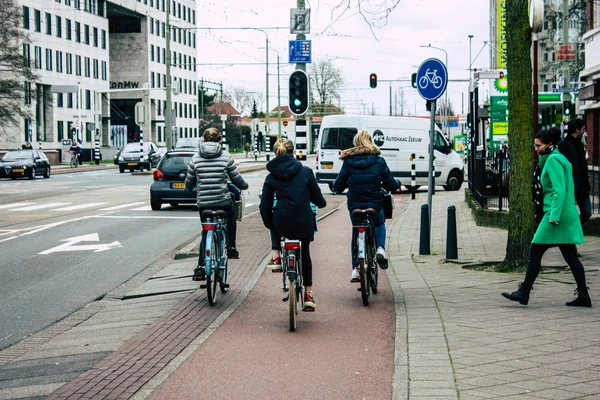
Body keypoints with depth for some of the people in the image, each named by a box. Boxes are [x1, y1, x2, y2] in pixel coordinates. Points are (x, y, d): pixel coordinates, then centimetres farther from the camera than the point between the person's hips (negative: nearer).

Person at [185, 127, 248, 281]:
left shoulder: (196, 158, 3)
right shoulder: (226, 157, -2)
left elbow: (189, 183, 11)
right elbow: (237, 179, 3)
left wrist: (189, 188, 35)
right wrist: (244, 186, 26)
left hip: (203, 203, 1)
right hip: (223, 202, -1)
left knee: (206, 233, 14)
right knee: (231, 216, 32)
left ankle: (200, 268, 4)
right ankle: (231, 248, 25)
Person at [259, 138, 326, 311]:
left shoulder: (271, 177, 1)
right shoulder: (305, 172, -2)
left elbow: (265, 207, 1)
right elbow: (318, 199, 3)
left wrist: (270, 225, 17)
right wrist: (322, 203, 26)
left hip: (282, 224, 0)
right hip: (304, 223, 0)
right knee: (305, 253, 23)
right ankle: (308, 293, 16)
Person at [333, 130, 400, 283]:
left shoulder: (348, 162, -2)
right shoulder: (379, 161, -3)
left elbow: (338, 185, 2)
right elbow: (390, 184, 1)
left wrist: (337, 188, 26)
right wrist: (397, 184, 25)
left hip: (354, 205, 1)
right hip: (375, 205, 0)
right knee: (379, 224, 30)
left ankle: (355, 269, 14)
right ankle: (380, 248, 3)